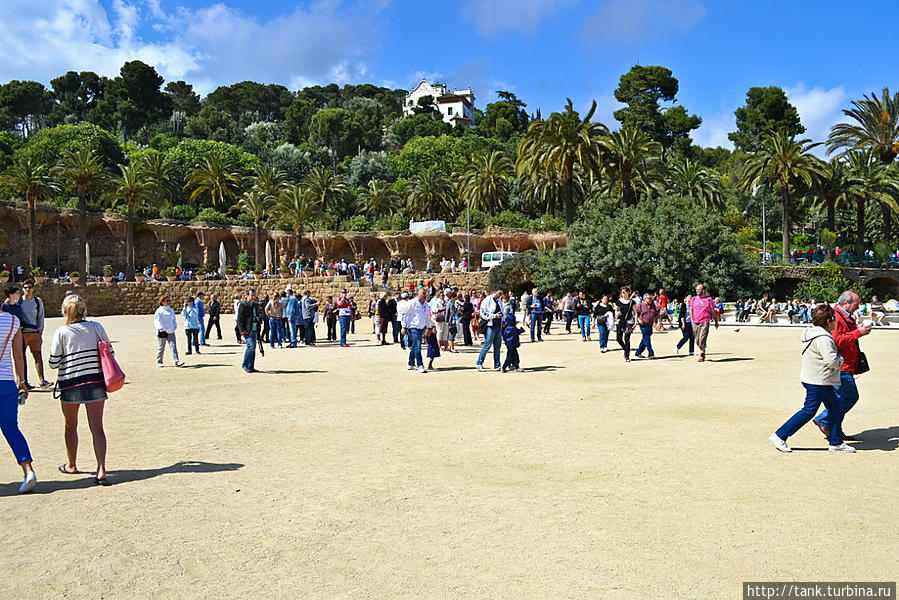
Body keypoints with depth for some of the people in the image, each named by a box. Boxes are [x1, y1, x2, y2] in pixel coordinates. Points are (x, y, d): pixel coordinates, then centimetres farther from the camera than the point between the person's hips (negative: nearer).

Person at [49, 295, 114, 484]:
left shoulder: (61, 333, -6)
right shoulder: (96, 327, -1)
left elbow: (53, 363, -3)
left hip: (70, 384, -1)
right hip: (96, 383, 1)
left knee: (70, 425, 18)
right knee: (97, 427, 1)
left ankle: (71, 465, 34)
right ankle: (101, 470, -10)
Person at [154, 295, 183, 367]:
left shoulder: (171, 310, 15)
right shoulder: (159, 310, -5)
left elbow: (174, 320, 23)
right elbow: (156, 320, -10)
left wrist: (174, 327, 10)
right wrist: (160, 328, -21)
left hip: (171, 332, 5)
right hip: (162, 332, -5)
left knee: (173, 346, -5)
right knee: (161, 347, 5)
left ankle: (177, 361, -11)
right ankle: (159, 362, 19)